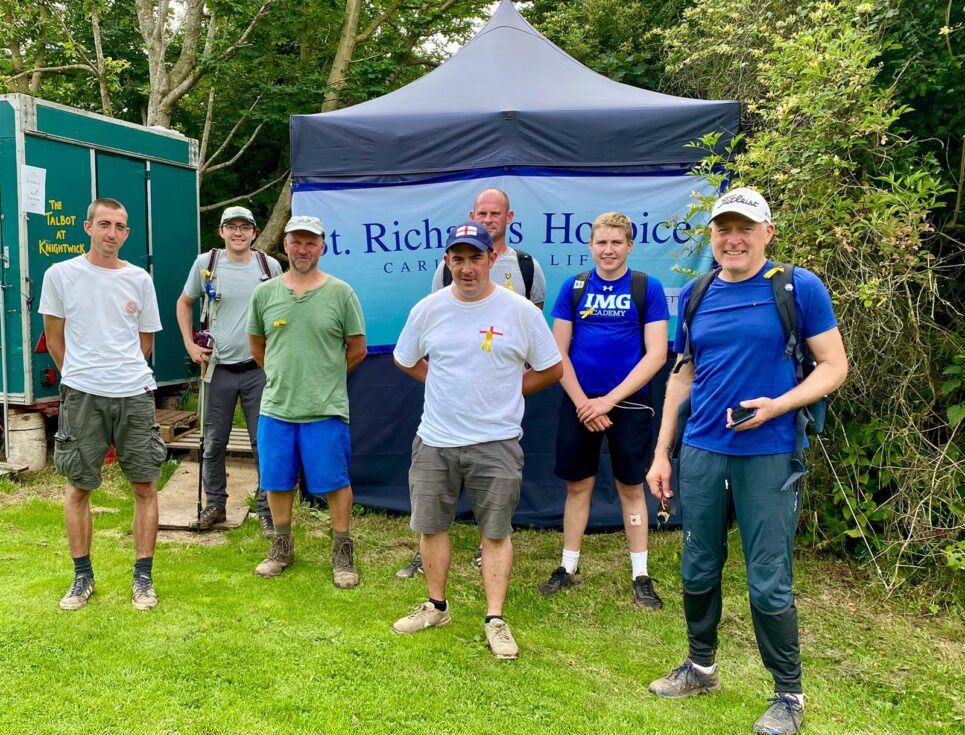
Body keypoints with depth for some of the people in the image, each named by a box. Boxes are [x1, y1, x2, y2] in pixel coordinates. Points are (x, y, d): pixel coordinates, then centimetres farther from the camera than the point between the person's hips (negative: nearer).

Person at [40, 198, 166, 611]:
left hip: (135, 395, 1)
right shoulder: (60, 275, 1)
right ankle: (83, 577, 22)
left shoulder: (139, 279, 6)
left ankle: (143, 577, 15)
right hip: (82, 395, -1)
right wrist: (79, 376, 11)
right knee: (78, 487, 7)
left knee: (144, 485, 3)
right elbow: (55, 340, 8)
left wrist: (125, 373, 12)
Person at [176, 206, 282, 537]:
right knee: (214, 443, 10)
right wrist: (190, 345, 3)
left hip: (259, 369, 0)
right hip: (219, 369, 1)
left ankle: (267, 510, 15)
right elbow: (184, 303, 14)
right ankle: (214, 505, 28)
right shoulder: (206, 263, 1)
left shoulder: (270, 265, 1)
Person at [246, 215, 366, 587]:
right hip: (275, 407, 3)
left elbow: (357, 349, 3)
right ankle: (282, 547, 31)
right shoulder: (264, 292, 5)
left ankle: (343, 552, 19)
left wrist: (326, 375, 9)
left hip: (326, 408, -3)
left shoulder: (341, 292, -3)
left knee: (335, 482, 4)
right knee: (277, 482, 13)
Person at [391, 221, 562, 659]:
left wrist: (504, 392, -1)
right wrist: (445, 386, 7)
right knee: (430, 525, 11)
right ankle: (436, 607, 30)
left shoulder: (520, 311, -6)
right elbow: (405, 359, 16)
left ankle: (495, 620, 15)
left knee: (496, 531, 4)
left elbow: (551, 370, 3)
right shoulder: (428, 309, 0)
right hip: (434, 441, 3)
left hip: (496, 441, -2)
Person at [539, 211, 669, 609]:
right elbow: (558, 352, 3)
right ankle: (568, 567, 24)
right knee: (578, 485, 10)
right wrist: (582, 402, -8)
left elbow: (656, 353, -7)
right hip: (579, 402, 2)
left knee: (631, 487, 7)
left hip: (628, 403, -2)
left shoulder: (648, 288, -2)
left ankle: (640, 576, 18)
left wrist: (609, 400, -12)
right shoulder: (574, 287, 4)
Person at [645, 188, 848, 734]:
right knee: (698, 570, 14)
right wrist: (662, 454, 12)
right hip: (702, 453, 5)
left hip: (769, 455, -4)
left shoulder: (799, 287, -4)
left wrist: (777, 405, -19)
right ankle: (701, 667, 34)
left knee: (769, 583, 1)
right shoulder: (697, 294, 9)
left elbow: (834, 367, -2)